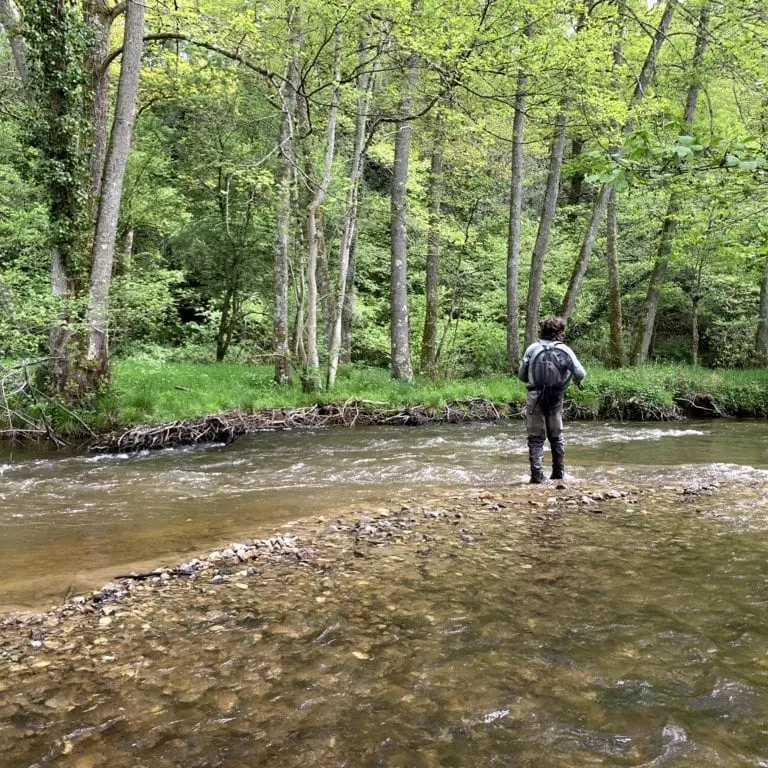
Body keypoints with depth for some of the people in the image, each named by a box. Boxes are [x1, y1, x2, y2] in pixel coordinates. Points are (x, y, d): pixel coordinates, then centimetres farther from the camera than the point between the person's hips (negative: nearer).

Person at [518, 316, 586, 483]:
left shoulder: (532, 348, -4)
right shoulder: (565, 350, -4)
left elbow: (522, 375, 0)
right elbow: (580, 374, -10)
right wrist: (577, 381, 12)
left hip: (535, 398, -1)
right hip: (556, 399, 1)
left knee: (536, 438, 4)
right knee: (556, 436, 18)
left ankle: (537, 475, -4)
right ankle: (559, 473, 27)